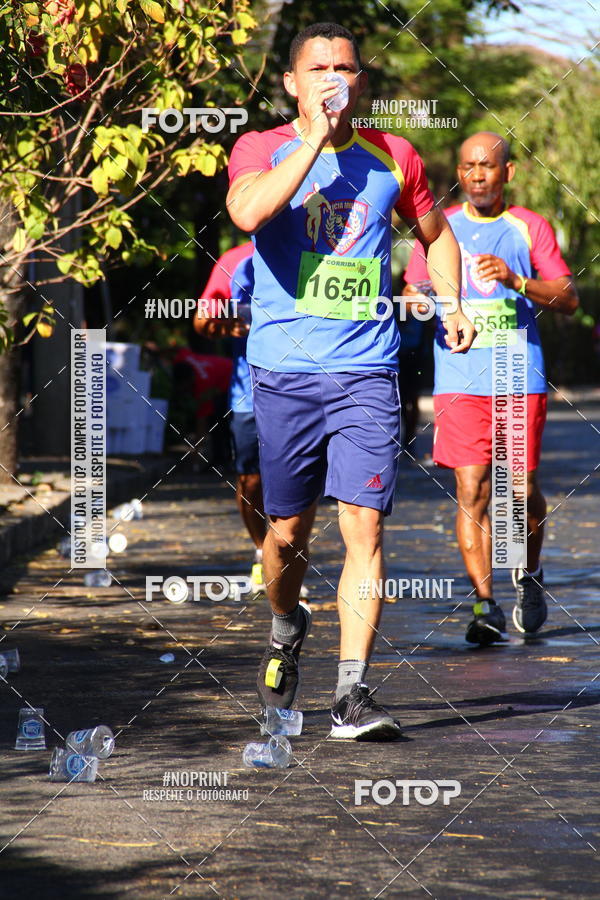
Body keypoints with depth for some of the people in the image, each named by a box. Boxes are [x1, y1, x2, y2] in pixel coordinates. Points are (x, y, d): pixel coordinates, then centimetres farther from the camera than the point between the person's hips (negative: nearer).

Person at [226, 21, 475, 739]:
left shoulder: (391, 157, 9)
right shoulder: (262, 149, 1)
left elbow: (434, 231, 27)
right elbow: (248, 212, -22)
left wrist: (453, 304, 13)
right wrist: (316, 138, -18)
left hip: (366, 371, 1)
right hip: (285, 371, -1)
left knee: (364, 524, -11)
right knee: (288, 529, 8)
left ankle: (351, 694, -12)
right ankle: (286, 630, 40)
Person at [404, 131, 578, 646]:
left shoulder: (530, 228, 6)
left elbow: (569, 299, -1)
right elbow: (411, 297, 11)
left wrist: (516, 281, -16)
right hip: (460, 380, 0)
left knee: (522, 488, 3)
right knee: (472, 491, -8)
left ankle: (529, 574, 31)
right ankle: (485, 604, -8)